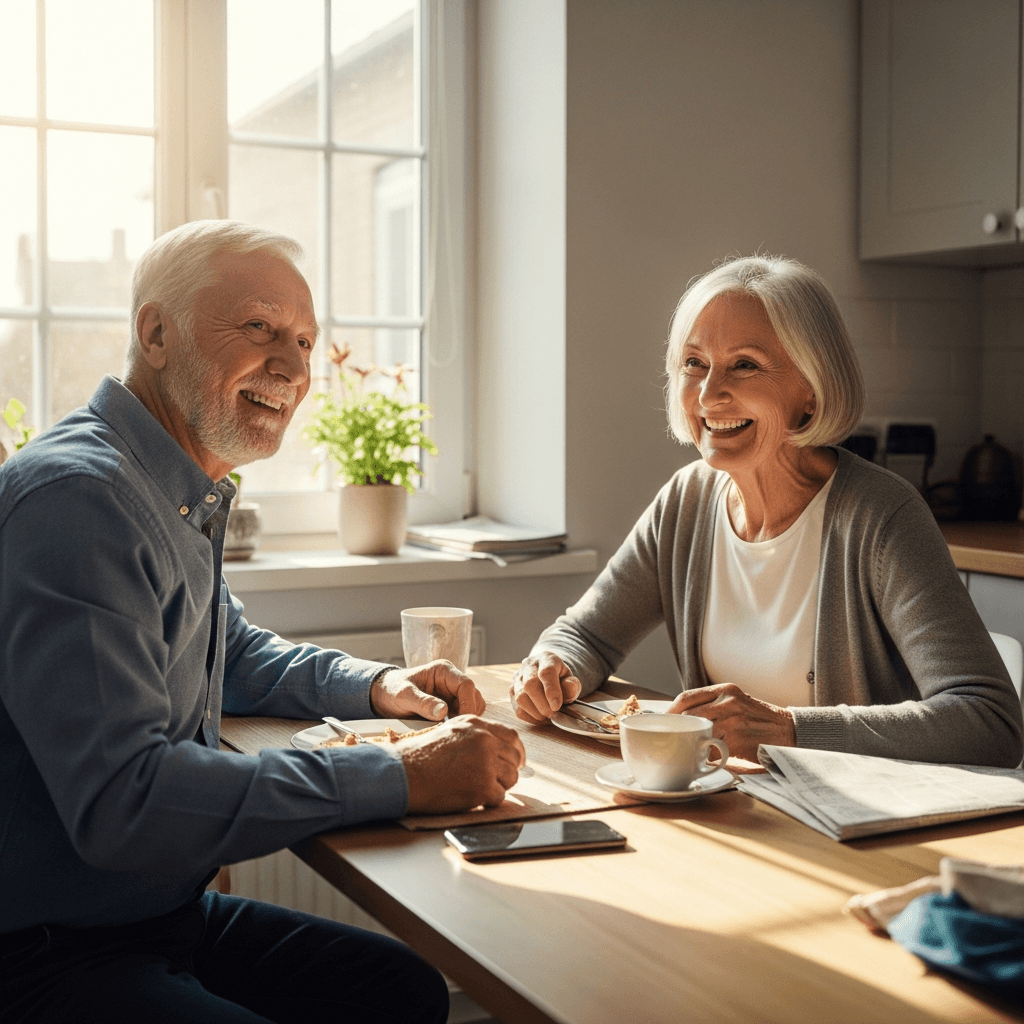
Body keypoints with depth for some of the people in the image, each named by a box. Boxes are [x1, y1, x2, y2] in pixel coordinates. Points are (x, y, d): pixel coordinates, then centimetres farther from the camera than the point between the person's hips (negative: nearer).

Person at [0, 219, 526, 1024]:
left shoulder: (188, 500, 9)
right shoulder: (79, 497, -23)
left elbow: (236, 654, 27)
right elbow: (121, 803, -31)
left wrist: (375, 685, 8)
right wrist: (401, 778, -28)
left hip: (168, 916, 10)